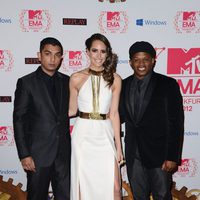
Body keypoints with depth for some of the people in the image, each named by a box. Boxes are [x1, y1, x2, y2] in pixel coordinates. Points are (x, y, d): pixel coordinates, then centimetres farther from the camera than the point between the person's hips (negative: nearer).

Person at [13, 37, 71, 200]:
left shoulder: (66, 81, 6)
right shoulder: (26, 82, -5)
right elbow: (19, 120, -7)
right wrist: (24, 155, -11)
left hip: (63, 152, 4)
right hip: (38, 153, -3)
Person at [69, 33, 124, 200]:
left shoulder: (115, 79, 1)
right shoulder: (76, 78, 0)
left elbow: (114, 113, 3)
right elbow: (72, 110, 9)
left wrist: (118, 146, 3)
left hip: (105, 136, 1)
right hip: (83, 135, 0)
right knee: (83, 186, 8)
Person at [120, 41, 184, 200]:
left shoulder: (168, 84, -8)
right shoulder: (124, 85, 5)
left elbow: (176, 123, -10)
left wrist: (173, 156, -14)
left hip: (158, 152, -4)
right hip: (133, 154, 4)